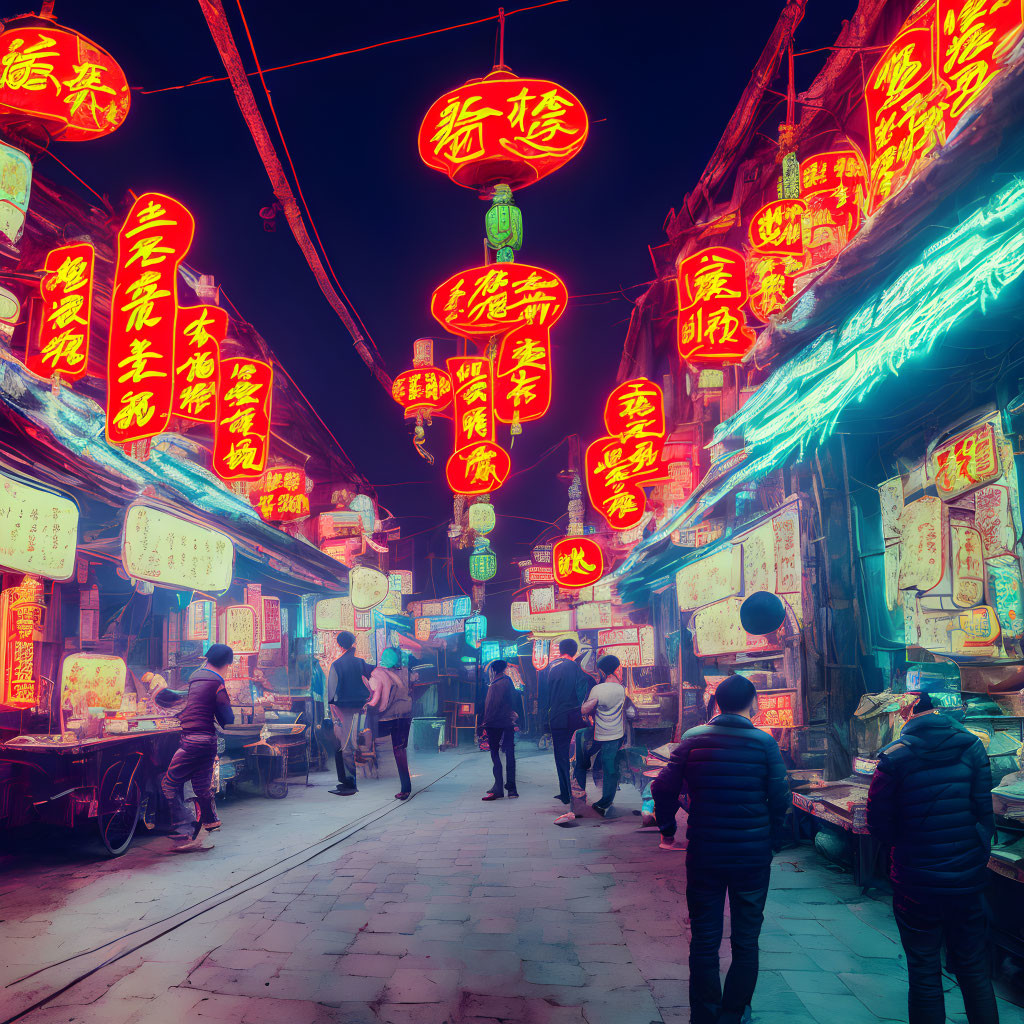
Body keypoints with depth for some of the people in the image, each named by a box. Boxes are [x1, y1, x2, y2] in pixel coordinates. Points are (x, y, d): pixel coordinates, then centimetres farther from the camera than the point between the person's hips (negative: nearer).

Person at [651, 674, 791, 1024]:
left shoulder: (694, 739, -5)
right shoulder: (764, 742, -8)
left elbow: (663, 787, -10)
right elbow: (780, 799, -10)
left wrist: (667, 829, 5)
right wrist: (770, 838, 6)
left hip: (703, 855, 1)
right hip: (752, 856, -1)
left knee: (704, 942, 13)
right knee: (746, 943, 15)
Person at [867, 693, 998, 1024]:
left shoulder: (894, 757, -12)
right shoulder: (971, 746, -6)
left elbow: (879, 826, -9)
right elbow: (985, 813, -4)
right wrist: (977, 857, 11)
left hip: (917, 883, -2)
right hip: (967, 880, 3)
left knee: (924, 972, 11)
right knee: (974, 968, 19)